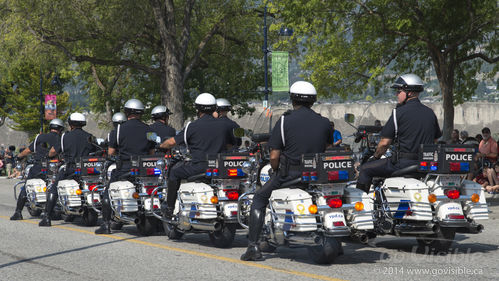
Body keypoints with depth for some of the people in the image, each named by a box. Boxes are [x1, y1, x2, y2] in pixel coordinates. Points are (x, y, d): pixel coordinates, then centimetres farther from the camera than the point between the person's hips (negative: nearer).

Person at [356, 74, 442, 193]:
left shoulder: (399, 112, -9)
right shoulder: (430, 113, 11)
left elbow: (384, 143, -8)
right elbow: (435, 140, 19)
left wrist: (375, 157, 10)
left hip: (404, 163, -7)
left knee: (365, 169, 4)